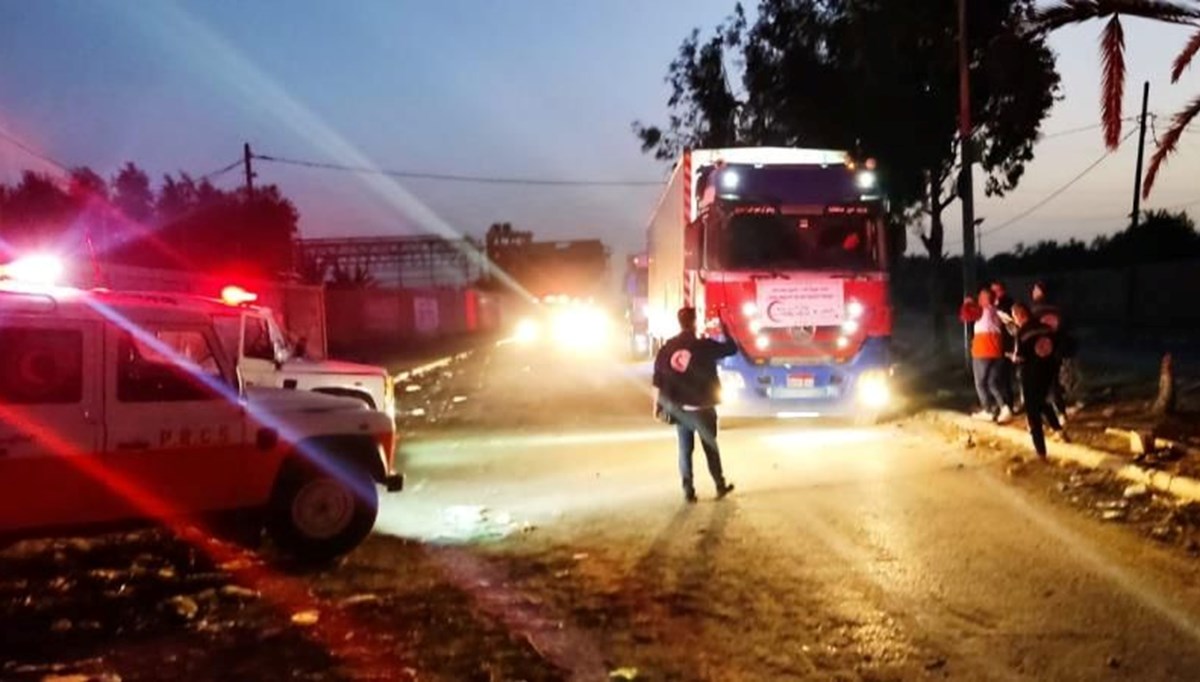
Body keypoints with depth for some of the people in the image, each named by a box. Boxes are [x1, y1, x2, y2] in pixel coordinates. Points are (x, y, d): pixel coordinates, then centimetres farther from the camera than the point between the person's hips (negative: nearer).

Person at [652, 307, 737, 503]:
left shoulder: (666, 348, -1)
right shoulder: (704, 346, -11)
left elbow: (658, 380, 0)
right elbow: (731, 348, 0)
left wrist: (657, 404, 7)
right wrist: (723, 327, 11)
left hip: (678, 407, 3)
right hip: (701, 407, -3)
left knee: (685, 449, 9)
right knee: (710, 447, 12)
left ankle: (688, 491, 7)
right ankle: (721, 486, 21)